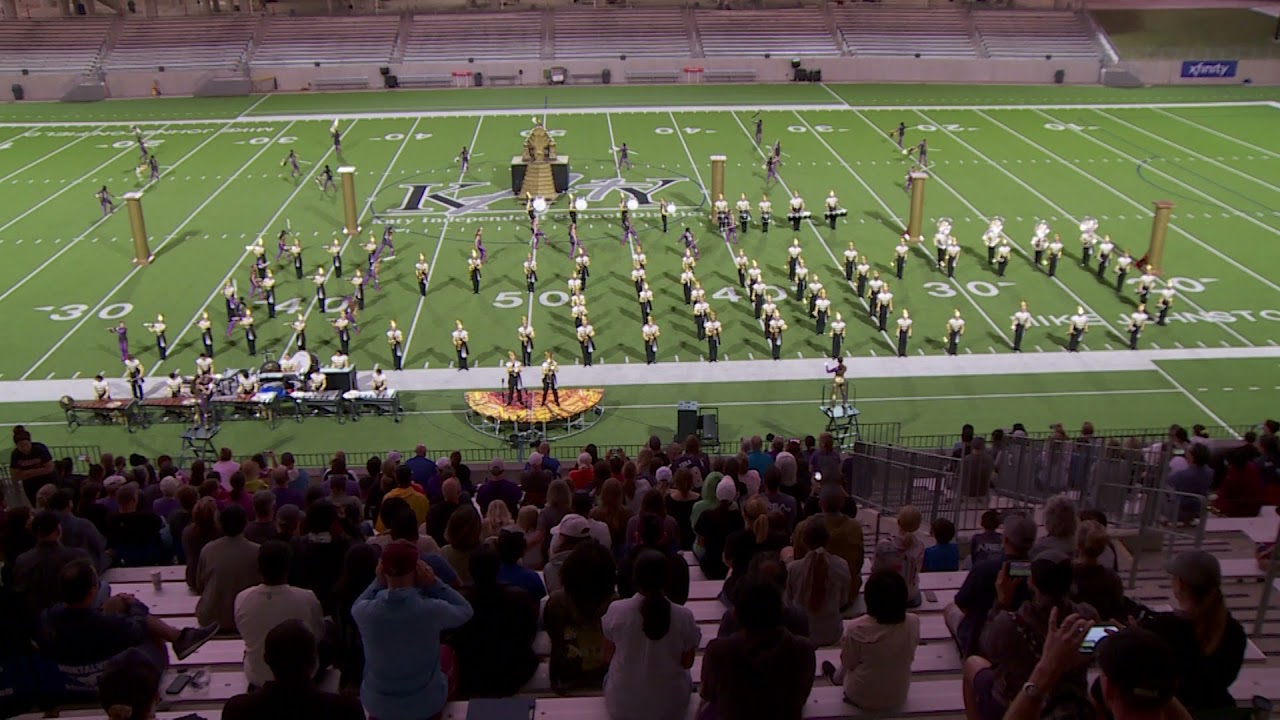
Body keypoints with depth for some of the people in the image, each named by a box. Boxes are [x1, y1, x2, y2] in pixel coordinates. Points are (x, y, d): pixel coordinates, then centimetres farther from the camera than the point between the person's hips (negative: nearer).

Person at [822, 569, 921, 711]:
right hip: (898, 698, 3)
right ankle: (837, 677, 47)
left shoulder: (857, 629, -28)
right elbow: (909, 657, 0)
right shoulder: (913, 623, -19)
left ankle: (836, 677, 54)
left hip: (862, 698, -2)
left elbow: (848, 664, -11)